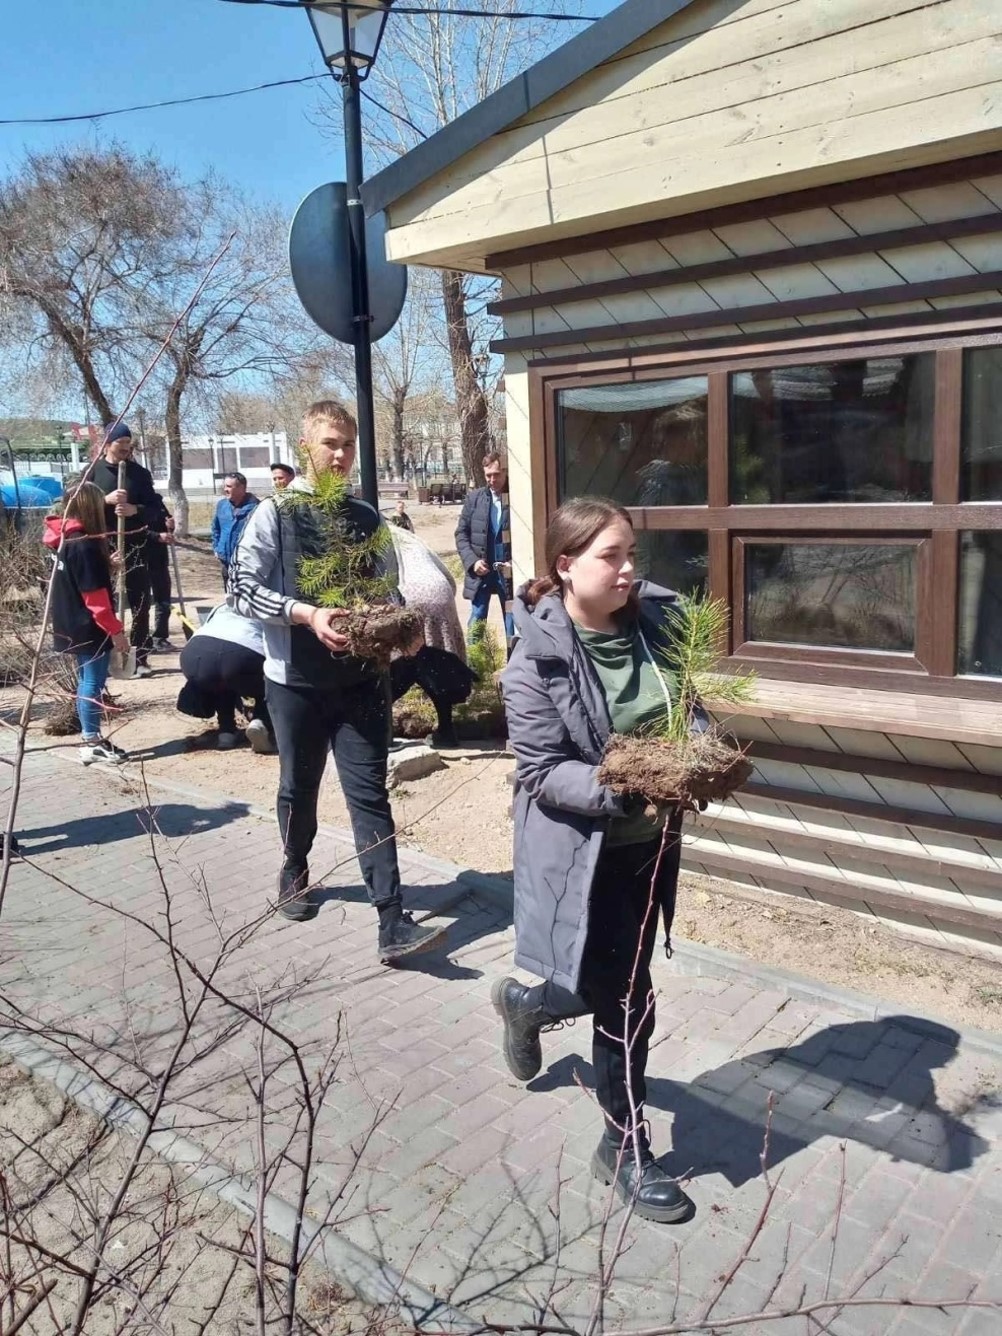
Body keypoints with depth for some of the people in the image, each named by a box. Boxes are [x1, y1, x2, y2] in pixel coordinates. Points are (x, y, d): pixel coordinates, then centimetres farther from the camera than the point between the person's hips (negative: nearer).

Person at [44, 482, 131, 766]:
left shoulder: (62, 539, 7)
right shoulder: (84, 543, -20)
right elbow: (94, 593, -21)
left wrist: (105, 564, 11)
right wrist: (115, 629, -17)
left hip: (73, 627, 9)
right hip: (90, 628, -9)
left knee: (87, 682, 15)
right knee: (92, 683, -2)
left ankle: (91, 739, 22)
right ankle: (92, 743, 4)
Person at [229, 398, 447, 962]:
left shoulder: (368, 519, 7)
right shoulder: (274, 514, -3)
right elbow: (242, 588, -7)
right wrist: (305, 613, -20)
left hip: (361, 678, 1)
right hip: (296, 678, -1)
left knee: (369, 794, -3)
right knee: (299, 786, 16)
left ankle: (394, 922, -5)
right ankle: (295, 872, 43)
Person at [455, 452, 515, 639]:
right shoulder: (474, 498, 4)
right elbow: (461, 533, 5)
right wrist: (472, 561, -8)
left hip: (509, 570, -2)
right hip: (481, 570, 2)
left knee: (513, 620, 7)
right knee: (477, 620, 8)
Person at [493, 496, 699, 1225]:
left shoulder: (655, 620, -3)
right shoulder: (538, 659, -18)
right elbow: (543, 774, -17)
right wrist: (623, 792, -30)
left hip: (651, 841, 6)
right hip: (584, 853, -6)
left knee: (618, 987, 18)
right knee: (625, 1001, 3)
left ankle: (526, 1003, 51)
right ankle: (626, 1145, 30)